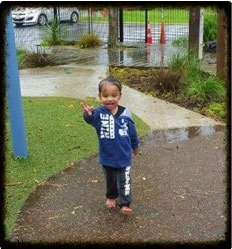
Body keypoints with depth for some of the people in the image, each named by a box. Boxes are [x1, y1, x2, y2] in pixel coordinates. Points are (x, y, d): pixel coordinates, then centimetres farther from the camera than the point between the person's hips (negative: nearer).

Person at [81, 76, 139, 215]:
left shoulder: (125, 113, -11)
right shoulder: (99, 113, -17)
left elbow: (132, 131, 4)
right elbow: (91, 119, -42)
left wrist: (136, 146, 16)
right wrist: (88, 114, -65)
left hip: (124, 156, -1)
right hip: (107, 157, 1)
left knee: (124, 182, 7)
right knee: (110, 180, 23)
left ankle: (125, 204, 24)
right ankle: (111, 197, 48)